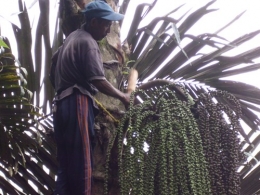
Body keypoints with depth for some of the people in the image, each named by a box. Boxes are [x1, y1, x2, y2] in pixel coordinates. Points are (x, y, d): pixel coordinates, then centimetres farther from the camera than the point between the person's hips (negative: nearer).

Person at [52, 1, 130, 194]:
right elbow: (98, 82, -16)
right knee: (81, 163, -11)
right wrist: (122, 96, -3)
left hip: (63, 104, 10)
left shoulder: (73, 37, 20)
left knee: (67, 164, 9)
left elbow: (56, 57, 38)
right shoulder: (88, 42, -10)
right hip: (77, 105, -10)